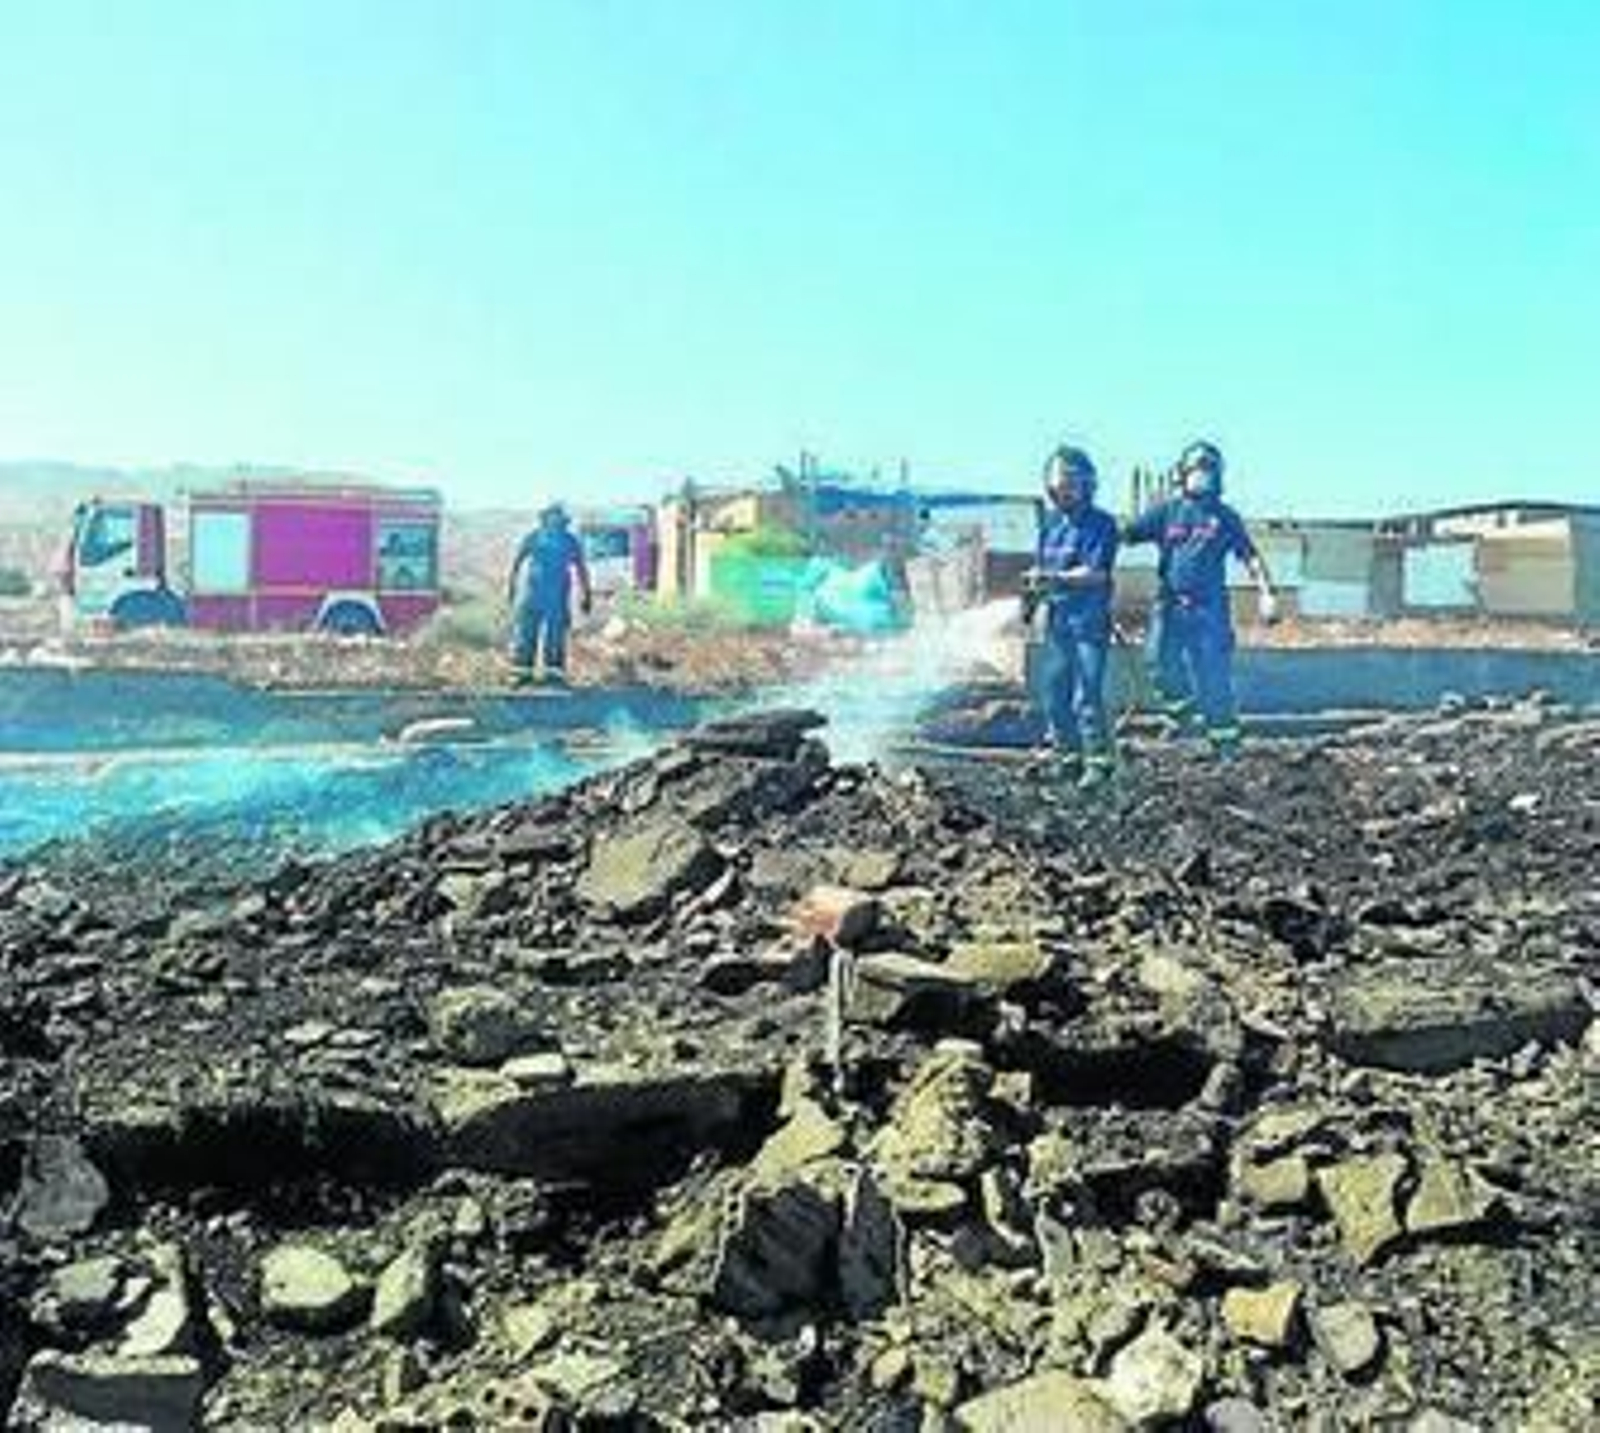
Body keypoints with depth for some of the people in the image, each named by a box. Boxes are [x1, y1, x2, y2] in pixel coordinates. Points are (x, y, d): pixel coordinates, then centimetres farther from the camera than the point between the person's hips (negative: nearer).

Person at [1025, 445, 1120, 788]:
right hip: (1057, 619, 7)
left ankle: (1098, 761, -2)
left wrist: (1057, 578, -25)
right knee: (1053, 691, 9)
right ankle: (1069, 756, 21)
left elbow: (1096, 573, -15)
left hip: (1090, 621, -7)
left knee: (1087, 694, -10)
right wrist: (1036, 585, -5)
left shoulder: (1101, 524, -6)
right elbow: (1041, 567, 16)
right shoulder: (1050, 522, 13)